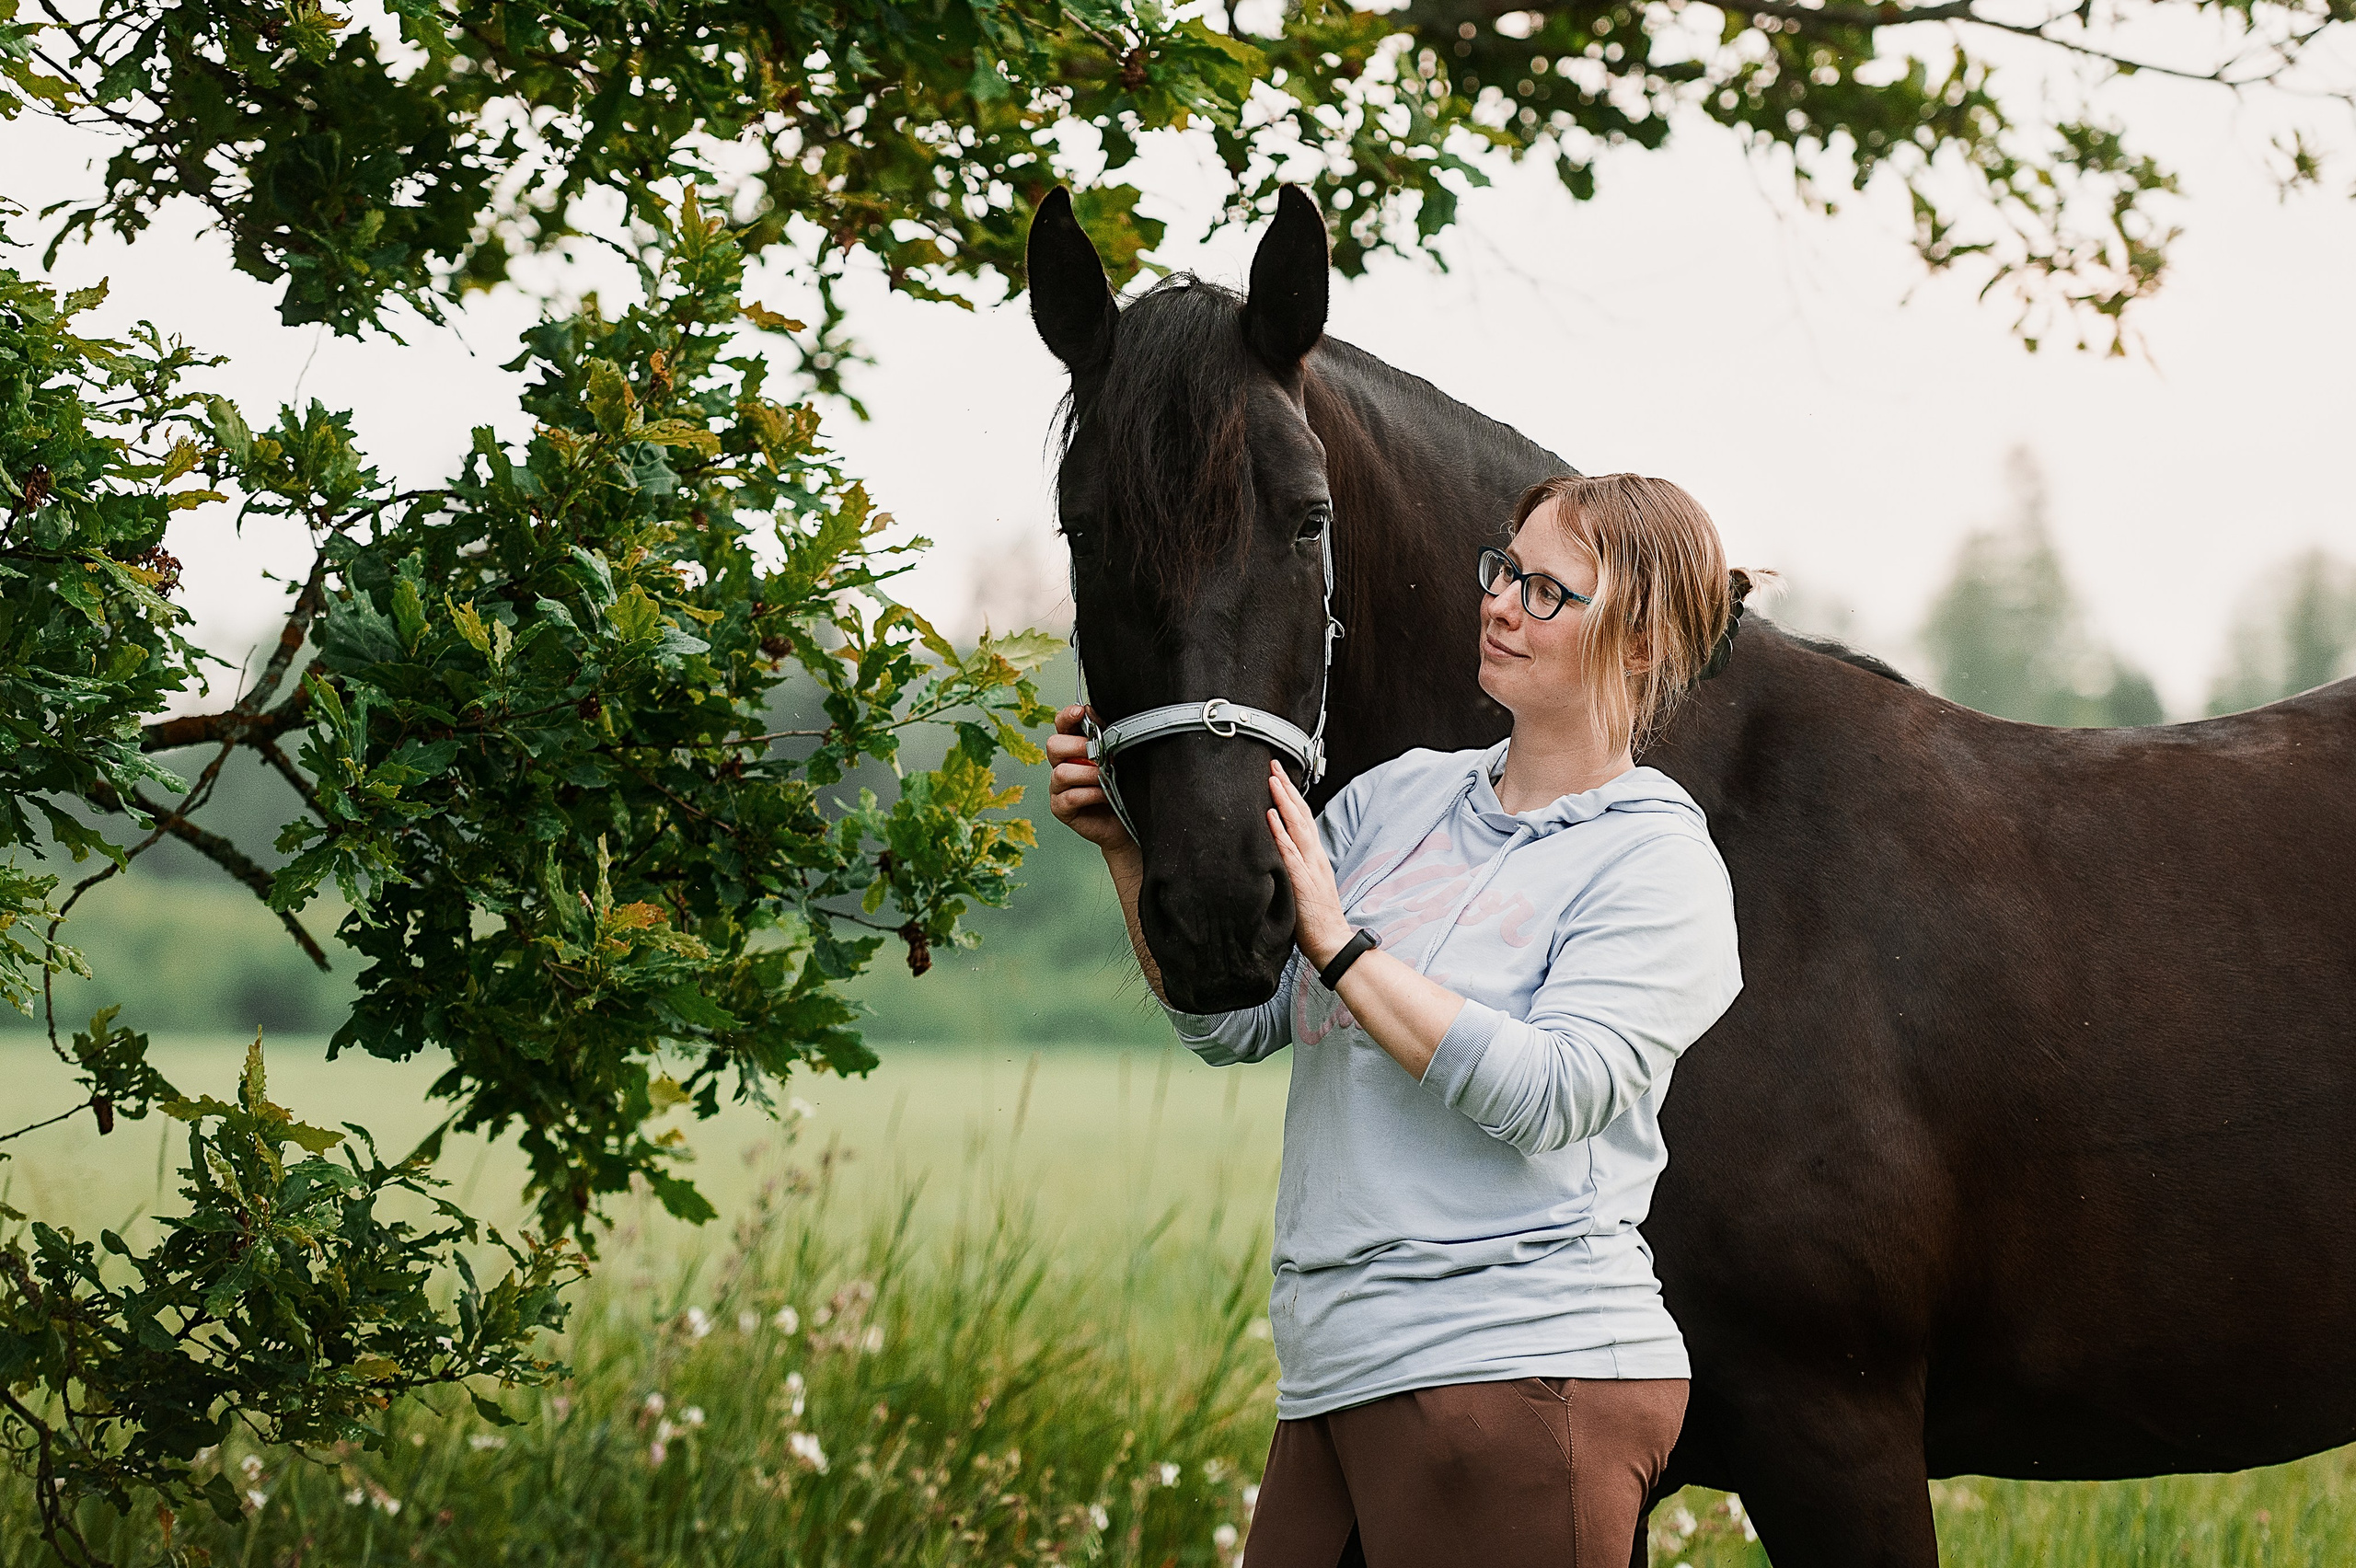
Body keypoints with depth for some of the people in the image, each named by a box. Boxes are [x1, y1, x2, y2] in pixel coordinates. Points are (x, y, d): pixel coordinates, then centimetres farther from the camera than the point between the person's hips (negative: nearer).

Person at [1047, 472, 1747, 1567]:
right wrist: (1135, 854, -2)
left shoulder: (1660, 869, -4)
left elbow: (1547, 1095, -18)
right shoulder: (1396, 798, 14)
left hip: (1517, 1376, -6)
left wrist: (1340, 944, -17)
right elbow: (1232, 1023, 12)